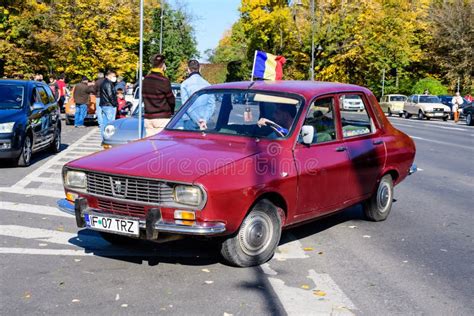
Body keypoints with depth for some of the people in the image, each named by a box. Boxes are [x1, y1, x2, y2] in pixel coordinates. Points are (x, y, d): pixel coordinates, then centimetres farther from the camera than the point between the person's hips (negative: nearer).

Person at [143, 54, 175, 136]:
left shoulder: (145, 80, 5)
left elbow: (144, 97, 10)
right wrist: (171, 112, 12)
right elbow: (171, 99, -6)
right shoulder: (163, 81, -14)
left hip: (148, 118, 6)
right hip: (162, 118, -6)